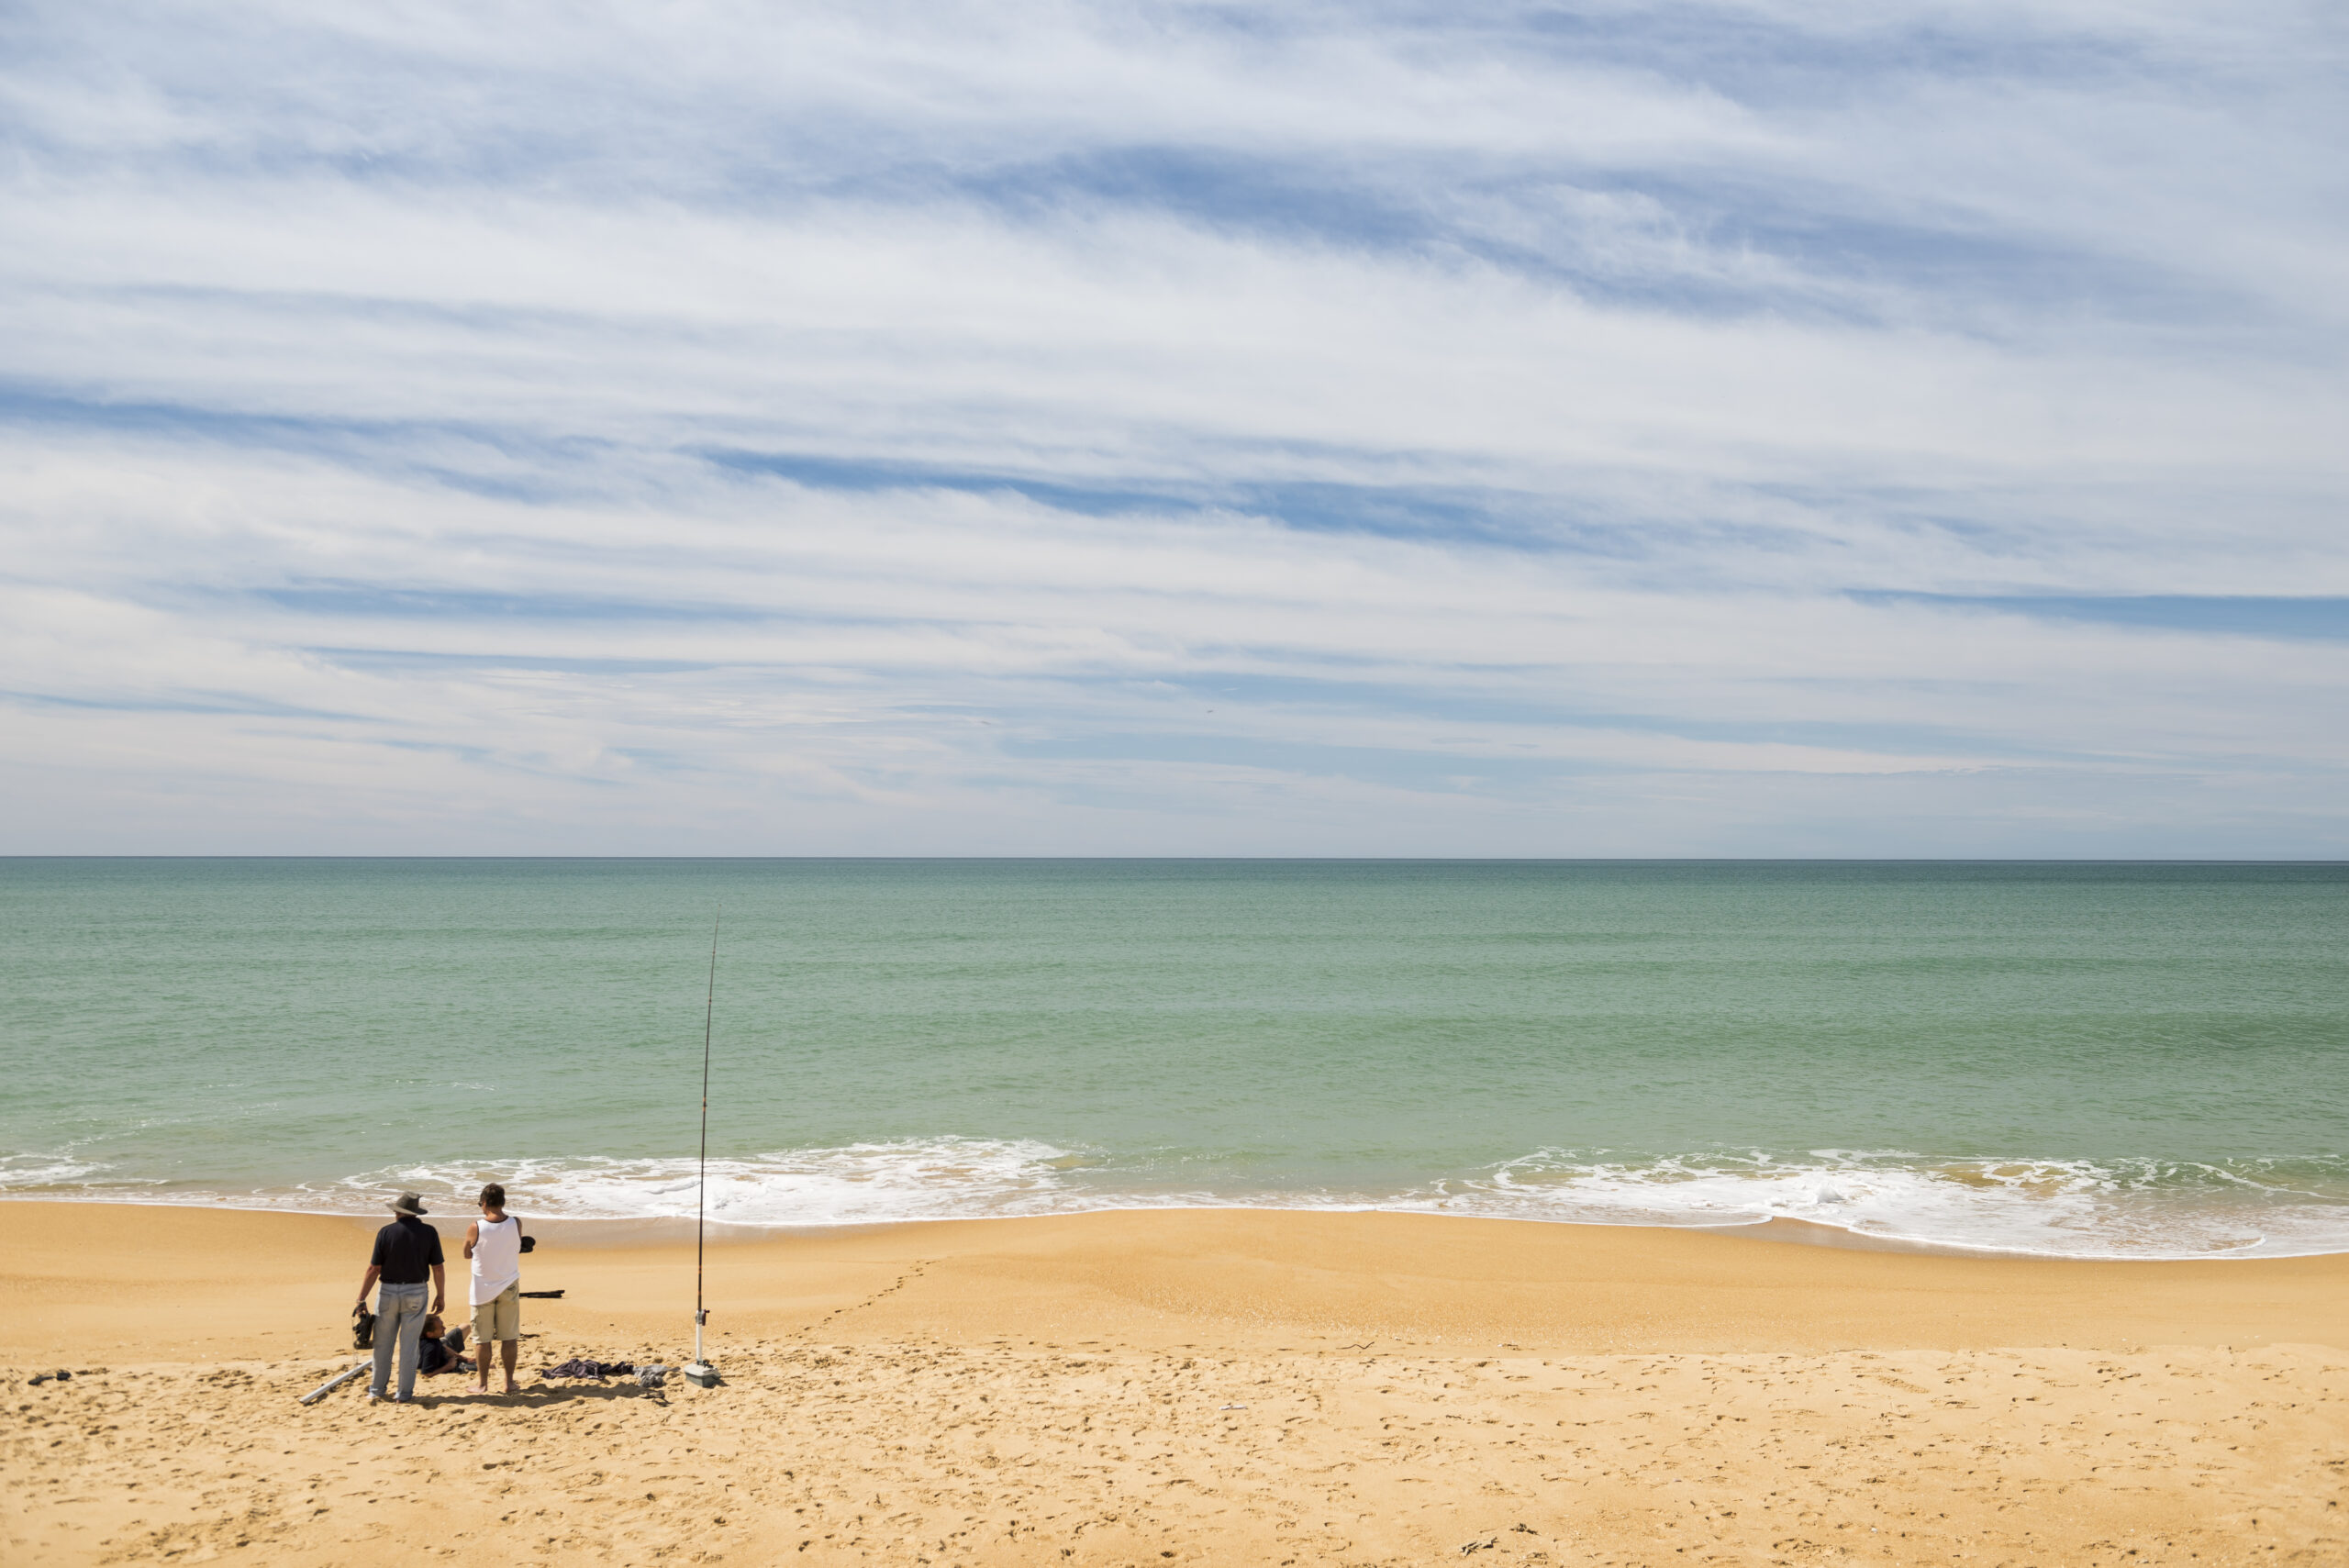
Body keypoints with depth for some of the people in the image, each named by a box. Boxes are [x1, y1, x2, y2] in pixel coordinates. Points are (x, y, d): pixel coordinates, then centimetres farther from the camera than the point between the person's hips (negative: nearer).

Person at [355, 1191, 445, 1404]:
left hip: (388, 1292, 0)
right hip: (416, 1293, 0)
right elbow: (438, 1268, -3)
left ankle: (377, 1390, 21)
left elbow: (373, 1269, -6)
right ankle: (405, 1394, 9)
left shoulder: (386, 1232, -7)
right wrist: (440, 1296, 8)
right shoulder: (429, 1233, -4)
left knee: (383, 1344, 12)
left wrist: (361, 1299, 0)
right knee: (409, 1345, 6)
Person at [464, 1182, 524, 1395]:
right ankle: (509, 1381, 12)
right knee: (509, 1337, 9)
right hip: (509, 1287, 2)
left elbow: (467, 1254, 0)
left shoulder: (475, 1228, -15)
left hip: (483, 1289, -2)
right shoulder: (516, 1224, -9)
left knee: (482, 1339, 8)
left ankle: (482, 1383, 13)